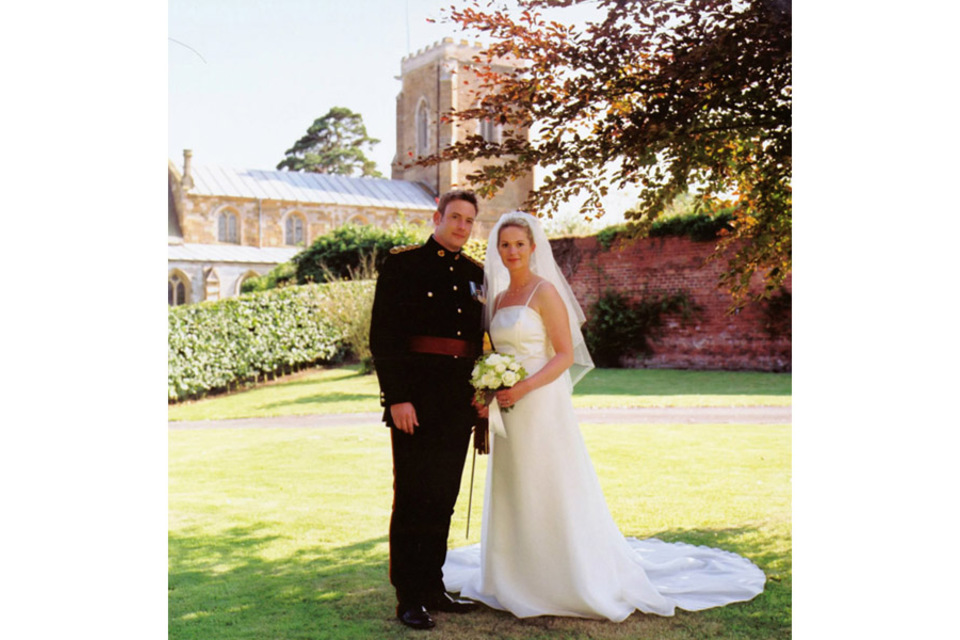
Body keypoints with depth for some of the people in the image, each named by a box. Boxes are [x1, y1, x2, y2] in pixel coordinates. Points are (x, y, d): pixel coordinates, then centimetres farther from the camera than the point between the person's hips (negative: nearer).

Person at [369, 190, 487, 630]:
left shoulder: (475, 273, 13)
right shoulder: (402, 263, -3)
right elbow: (382, 335, -9)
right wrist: (396, 397, -16)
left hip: (460, 402, 6)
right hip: (415, 400, -5)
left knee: (443, 499, 13)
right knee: (412, 498, 0)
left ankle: (433, 587, 25)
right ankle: (408, 598, 10)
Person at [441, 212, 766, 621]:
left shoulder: (545, 291, -8)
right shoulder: (498, 298, 13)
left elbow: (565, 355, -13)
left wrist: (523, 388, -22)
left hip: (542, 404, -7)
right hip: (508, 412, 7)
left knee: (551, 491, -1)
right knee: (511, 493, 12)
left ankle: (573, 580, 14)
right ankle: (519, 579, 26)